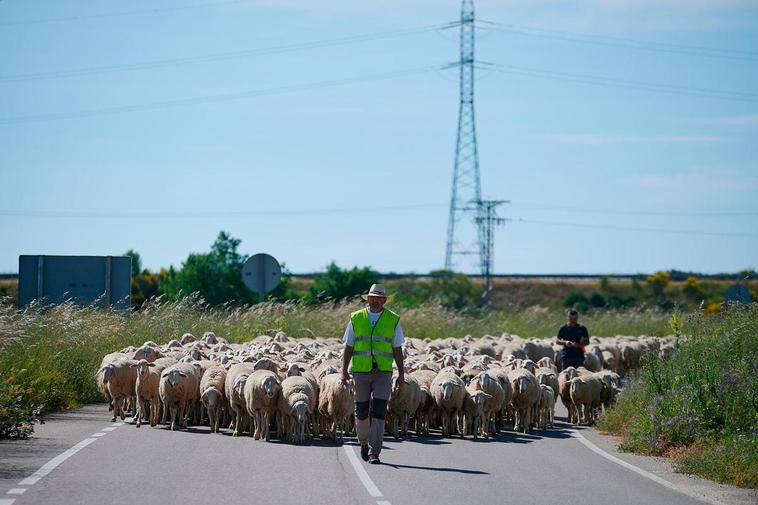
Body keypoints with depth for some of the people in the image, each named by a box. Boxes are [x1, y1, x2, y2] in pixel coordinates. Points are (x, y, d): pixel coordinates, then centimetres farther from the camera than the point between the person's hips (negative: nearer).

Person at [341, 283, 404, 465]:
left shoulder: (393, 320, 4)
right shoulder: (356, 319, 6)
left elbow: (397, 350, 6)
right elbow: (348, 347, 7)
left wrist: (401, 375, 2)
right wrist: (344, 371, -1)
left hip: (383, 373, -1)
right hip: (361, 371, 1)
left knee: (379, 411, -10)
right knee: (362, 410, 7)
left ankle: (374, 452, -9)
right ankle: (364, 442, 33)